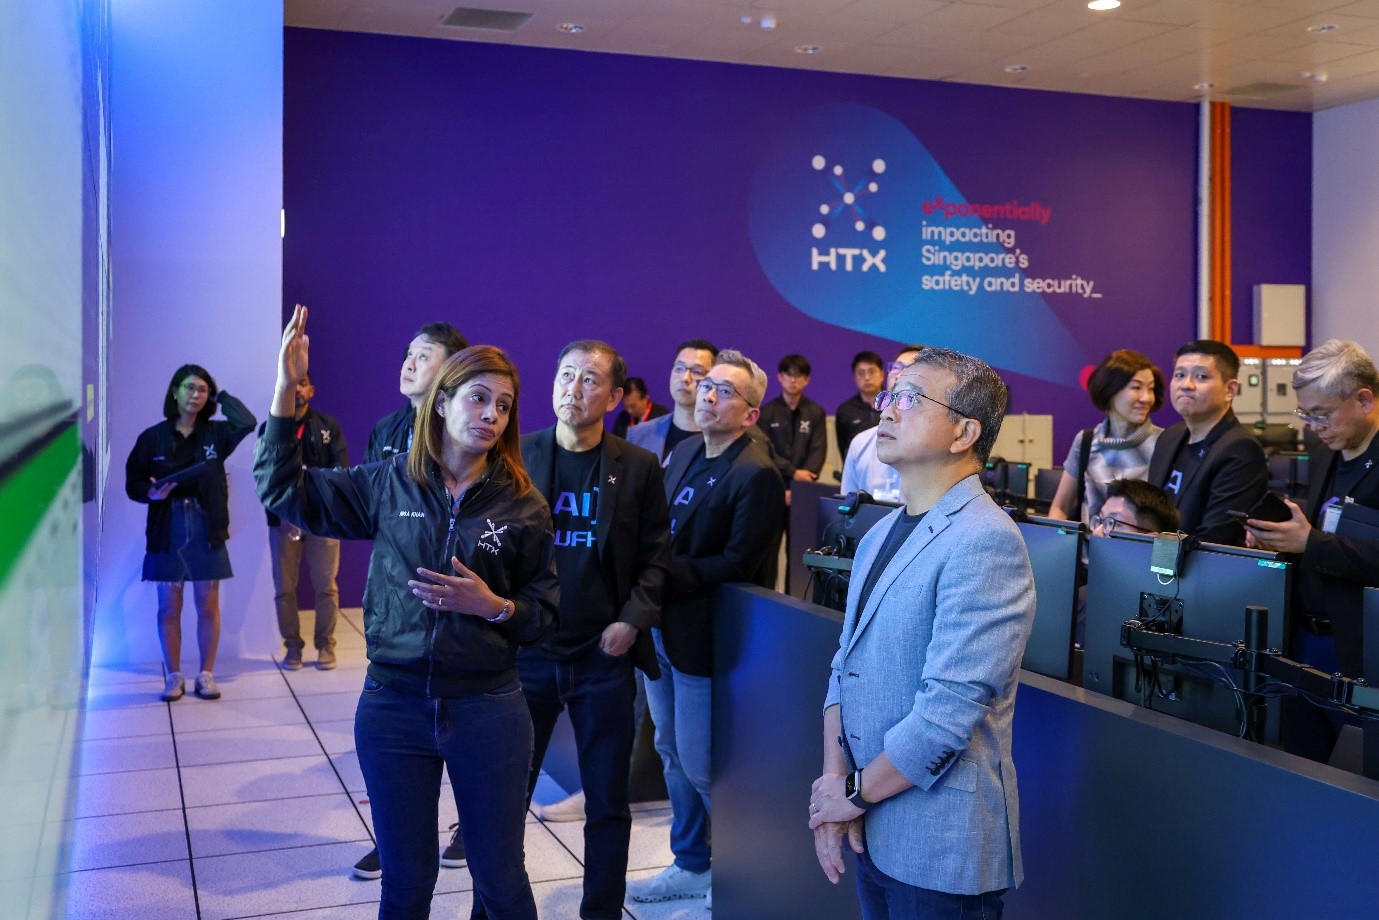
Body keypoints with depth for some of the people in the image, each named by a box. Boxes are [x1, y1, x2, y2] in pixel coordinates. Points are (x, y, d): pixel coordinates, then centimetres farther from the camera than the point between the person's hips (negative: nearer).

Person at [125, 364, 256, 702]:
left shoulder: (215, 433, 2)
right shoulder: (152, 437, 0)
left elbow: (248, 423, -17)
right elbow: (133, 483, 2)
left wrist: (221, 395, -4)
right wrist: (151, 493, -19)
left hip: (206, 529, 1)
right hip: (167, 530, 0)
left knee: (208, 605, 6)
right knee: (169, 607, 6)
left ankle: (206, 675, 17)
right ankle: (174, 677, 17)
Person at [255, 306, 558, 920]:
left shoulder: (522, 505, -2)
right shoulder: (389, 485, 0)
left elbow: (545, 612, 3)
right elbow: (282, 489, 0)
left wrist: (494, 606, -17)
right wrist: (285, 388, -8)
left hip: (487, 711, -1)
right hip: (393, 707, 1)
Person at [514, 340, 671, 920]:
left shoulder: (639, 468, 1)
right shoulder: (515, 455, 1)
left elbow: (655, 554, 2)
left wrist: (633, 620, -10)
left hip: (604, 655, 0)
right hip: (526, 650, 0)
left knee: (607, 801, 9)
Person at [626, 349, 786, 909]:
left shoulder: (755, 475, -17)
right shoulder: (683, 453, 9)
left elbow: (739, 564, -21)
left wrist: (666, 575, -19)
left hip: (703, 637, -8)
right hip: (662, 627, 8)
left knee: (700, 764, 1)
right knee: (672, 754, 17)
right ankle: (692, 865, 34)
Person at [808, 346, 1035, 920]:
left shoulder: (984, 542, -19)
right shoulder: (881, 535, 10)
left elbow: (948, 709, -24)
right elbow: (844, 668, 8)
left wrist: (856, 791, -13)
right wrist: (834, 778, -6)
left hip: (941, 845, -7)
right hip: (872, 830, 7)